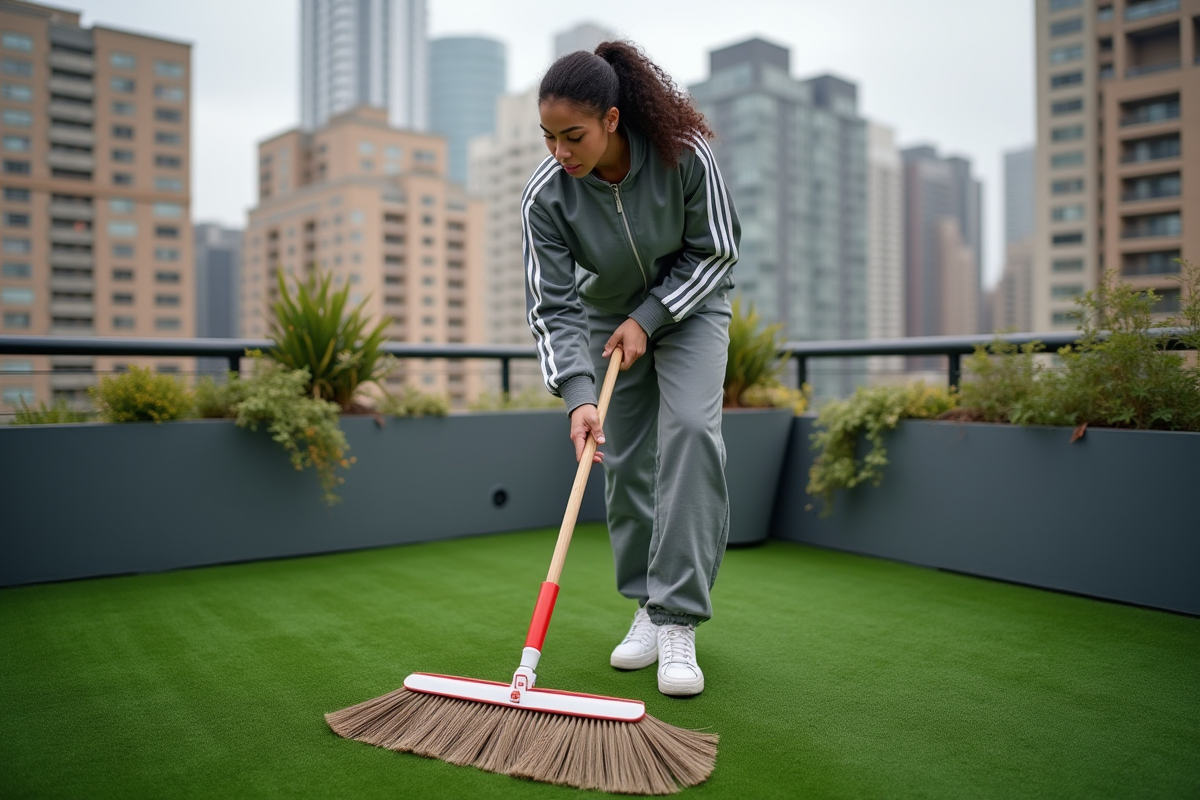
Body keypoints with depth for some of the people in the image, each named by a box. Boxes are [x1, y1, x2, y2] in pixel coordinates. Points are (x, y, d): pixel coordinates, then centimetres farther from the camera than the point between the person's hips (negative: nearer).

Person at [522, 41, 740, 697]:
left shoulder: (684, 154, -28)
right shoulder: (544, 195, -24)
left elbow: (715, 251, -15)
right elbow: (553, 307, -22)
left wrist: (649, 318, -22)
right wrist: (578, 396, -35)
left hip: (691, 304, -2)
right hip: (610, 316, 2)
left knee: (690, 430, -21)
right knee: (624, 459, -1)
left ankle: (679, 622, -17)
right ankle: (648, 607, 16)